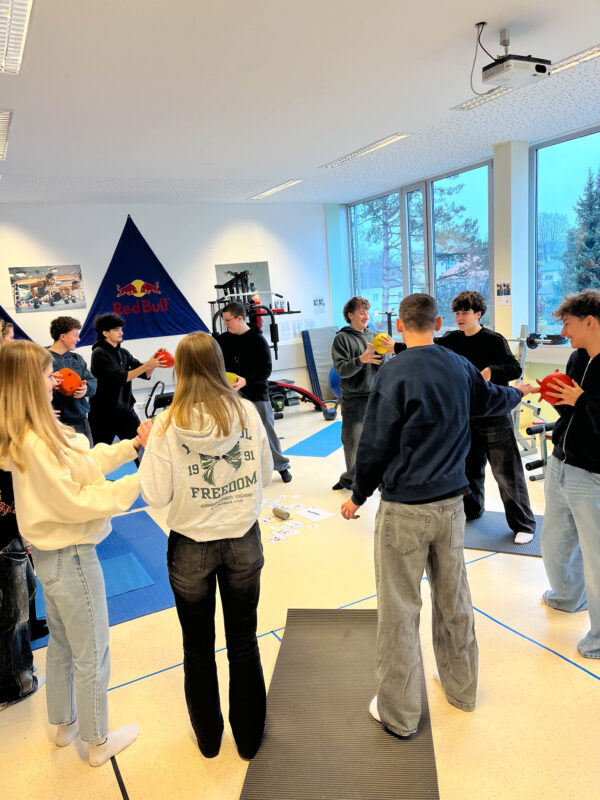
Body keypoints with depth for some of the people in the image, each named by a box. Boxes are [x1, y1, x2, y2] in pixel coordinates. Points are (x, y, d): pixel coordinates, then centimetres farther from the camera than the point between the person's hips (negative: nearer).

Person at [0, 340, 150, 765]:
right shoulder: (35, 442, -29)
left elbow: (81, 462, 5)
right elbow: (75, 502, -26)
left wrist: (131, 446, 2)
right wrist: (136, 483, -23)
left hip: (52, 554, 10)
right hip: (72, 557, -10)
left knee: (62, 644, 27)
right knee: (92, 656, 11)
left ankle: (65, 723, 48)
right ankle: (99, 742, 32)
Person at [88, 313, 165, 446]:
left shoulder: (123, 353, 9)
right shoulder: (99, 353, -10)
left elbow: (145, 374, 4)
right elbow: (120, 378, -20)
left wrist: (154, 363, -16)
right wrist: (147, 365, -24)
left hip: (125, 410, 6)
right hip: (103, 413, -5)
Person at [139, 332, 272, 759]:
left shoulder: (169, 423, -15)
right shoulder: (246, 411, -10)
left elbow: (156, 494, -12)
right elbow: (265, 473, -2)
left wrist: (147, 446, 1)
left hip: (191, 547, -1)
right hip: (243, 541, 1)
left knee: (199, 647, 20)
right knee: (244, 642, 19)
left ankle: (208, 736, 41)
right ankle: (249, 735, 37)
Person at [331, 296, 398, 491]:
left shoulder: (374, 336, 10)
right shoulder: (342, 338, -2)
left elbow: (384, 366, 3)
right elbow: (341, 370, -12)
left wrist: (390, 351, -16)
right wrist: (361, 360, -28)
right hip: (354, 399, -3)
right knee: (352, 441, 1)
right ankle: (351, 477, 20)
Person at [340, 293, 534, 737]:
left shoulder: (395, 372, -16)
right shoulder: (460, 366, 1)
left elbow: (375, 443, -15)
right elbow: (491, 400, 21)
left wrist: (359, 496, -1)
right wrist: (519, 392, 44)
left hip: (404, 508, -6)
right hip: (451, 503, 6)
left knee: (400, 608, 7)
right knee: (454, 598, 21)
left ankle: (399, 712, 23)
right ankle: (461, 688, 41)